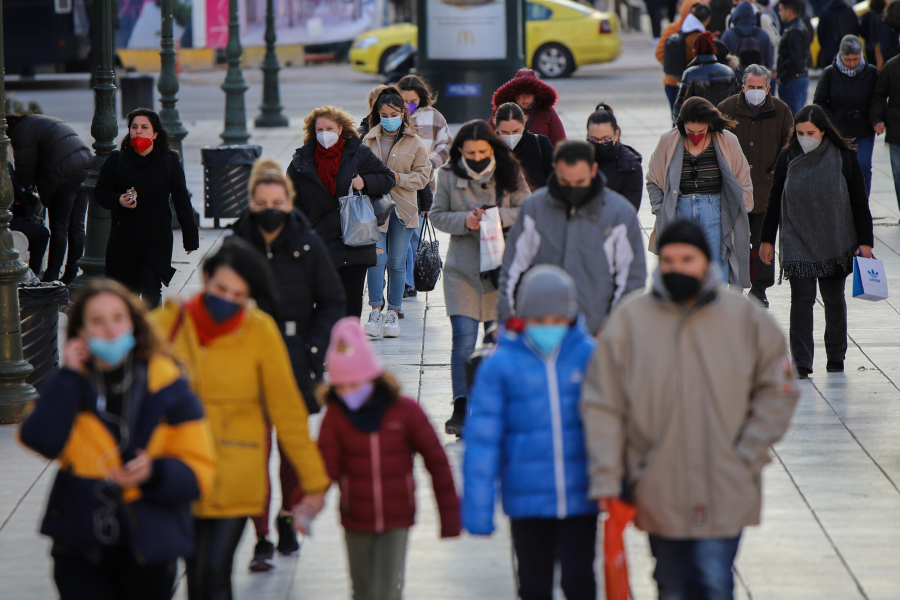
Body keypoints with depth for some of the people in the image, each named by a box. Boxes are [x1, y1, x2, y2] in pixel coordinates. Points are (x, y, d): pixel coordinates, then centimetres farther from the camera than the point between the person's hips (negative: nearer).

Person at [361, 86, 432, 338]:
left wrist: (399, 178, -13)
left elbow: (423, 176, 1)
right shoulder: (369, 140, 7)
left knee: (397, 262, 5)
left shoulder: (415, 143, 2)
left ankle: (393, 313, 15)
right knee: (376, 258, -12)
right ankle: (376, 312, -9)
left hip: (402, 209, 0)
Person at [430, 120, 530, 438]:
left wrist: (498, 216, -17)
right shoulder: (449, 176, 0)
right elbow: (437, 215, 4)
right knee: (464, 339, -10)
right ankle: (460, 410, -10)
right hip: (462, 268, -1)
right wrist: (464, 220, -15)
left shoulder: (509, 174, 0)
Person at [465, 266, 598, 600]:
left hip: (580, 498, 0)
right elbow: (481, 437, -4)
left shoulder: (590, 356, -3)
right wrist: (478, 509, -5)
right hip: (527, 501, 0)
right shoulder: (501, 365, -6)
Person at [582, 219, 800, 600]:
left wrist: (748, 455, -3)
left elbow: (778, 391, 7)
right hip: (657, 495, 1)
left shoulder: (746, 318, 1)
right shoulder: (629, 321, -1)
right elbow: (602, 405, 0)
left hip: (725, 495, -1)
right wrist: (606, 479, -6)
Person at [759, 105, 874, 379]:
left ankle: (836, 356, 28)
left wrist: (865, 242, -4)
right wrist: (767, 240, 7)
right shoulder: (788, 158, -1)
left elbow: (859, 202, 0)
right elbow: (775, 201, 7)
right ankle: (801, 363, -9)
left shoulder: (844, 158, -4)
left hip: (835, 243, 0)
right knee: (802, 299, -8)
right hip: (797, 244, 0)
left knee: (834, 299, 11)